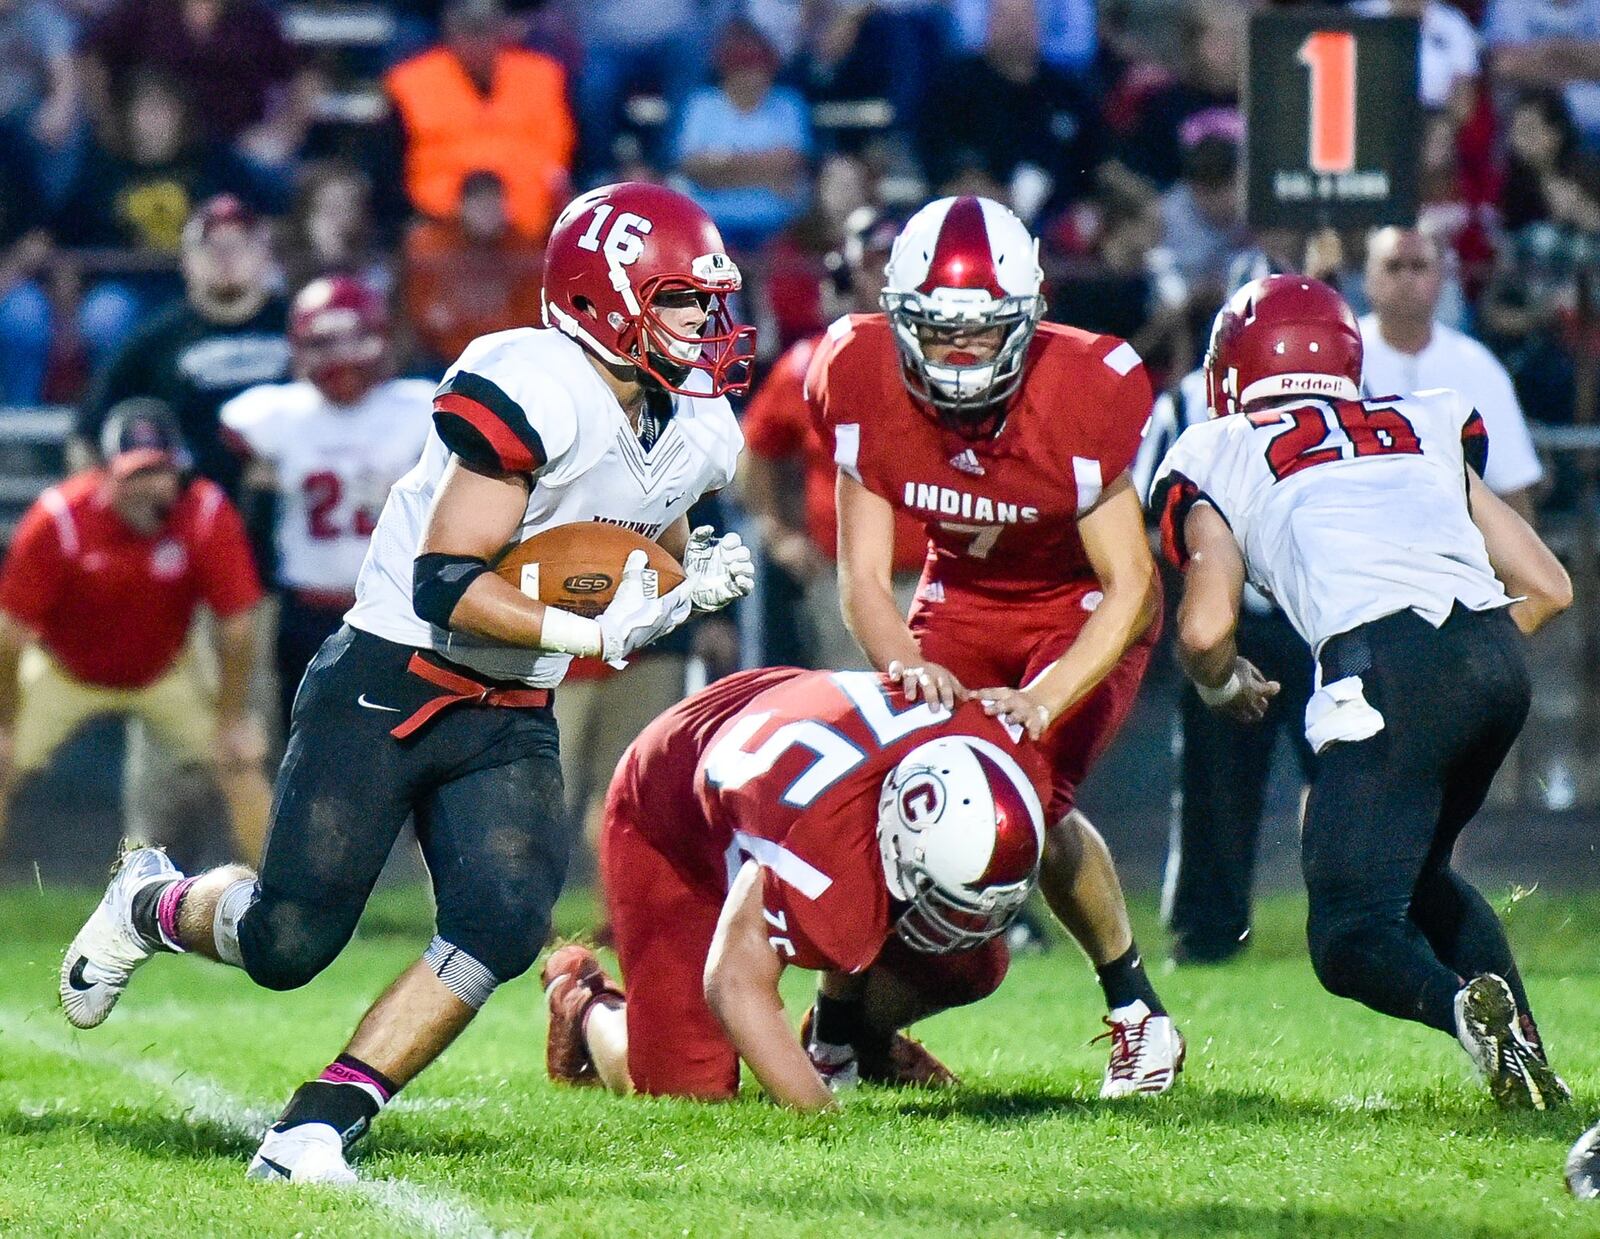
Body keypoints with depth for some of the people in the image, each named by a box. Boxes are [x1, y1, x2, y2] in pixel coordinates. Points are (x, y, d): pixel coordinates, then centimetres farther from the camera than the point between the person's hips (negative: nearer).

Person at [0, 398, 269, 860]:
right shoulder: (58, 520, -30)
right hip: (63, 673, -1)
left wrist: (232, 717, -11)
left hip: (166, 673, 1)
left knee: (241, 765, -9)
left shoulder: (210, 516, -26)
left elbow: (235, 625, -16)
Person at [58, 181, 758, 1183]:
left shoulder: (696, 434, 4)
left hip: (513, 720, 7)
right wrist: (595, 634, -26)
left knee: (504, 923, -16)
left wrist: (695, 581, -2)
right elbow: (448, 585, -22)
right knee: (290, 940, -4)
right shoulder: (533, 394, -22)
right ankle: (153, 906, 31)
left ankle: (321, 1125, -9)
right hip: (389, 685, -7)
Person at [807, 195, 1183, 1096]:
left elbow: (1129, 587, -26)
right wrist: (905, 666, -39)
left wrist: (1042, 701, -40)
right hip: (962, 599, 4)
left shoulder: (1080, 396, -31)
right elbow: (863, 580, -16)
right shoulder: (867, 387, -22)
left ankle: (1139, 1012, -2)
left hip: (1083, 609, -4)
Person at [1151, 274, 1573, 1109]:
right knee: (1418, 871, 27)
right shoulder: (1429, 431, 29)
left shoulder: (1222, 457, 18)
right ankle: (1523, 1046, 6)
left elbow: (1205, 628, 4)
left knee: (1351, 937, 1)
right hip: (1498, 660, 5)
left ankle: (1465, 1007, -30)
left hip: (1387, 665, -5)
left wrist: (1225, 686, 26)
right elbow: (1547, 587, 25)